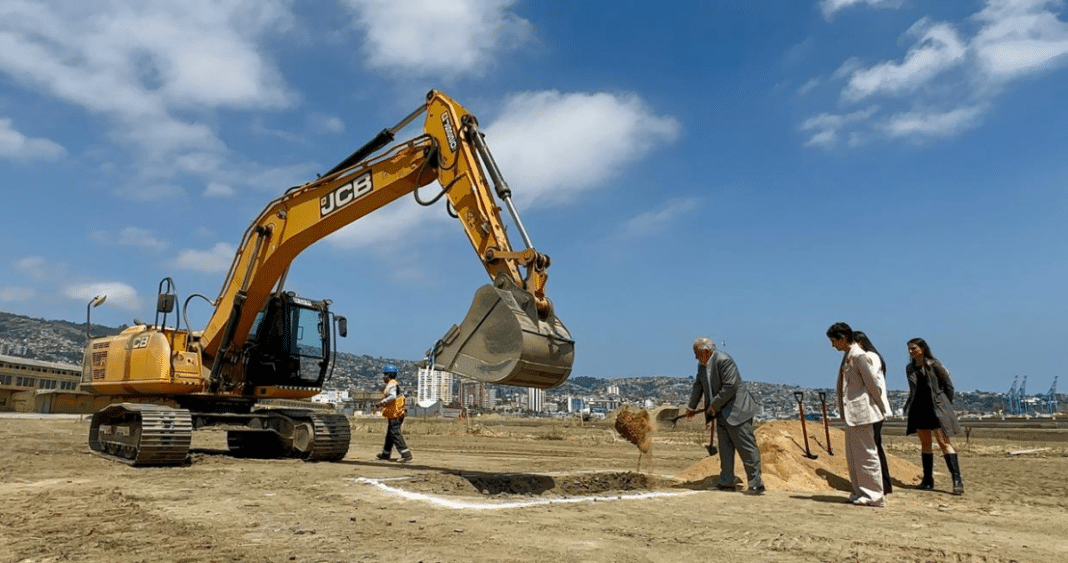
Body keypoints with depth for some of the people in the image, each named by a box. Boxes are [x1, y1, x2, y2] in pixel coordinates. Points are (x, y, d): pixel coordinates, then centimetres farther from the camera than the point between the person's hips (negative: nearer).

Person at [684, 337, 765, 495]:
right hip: (722, 412, 9)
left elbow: (730, 386, -24)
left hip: (737, 410, -9)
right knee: (725, 448, 10)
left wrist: (714, 405, -16)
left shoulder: (723, 360, -21)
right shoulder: (701, 365, 8)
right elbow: (698, 385, 20)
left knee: (747, 447, -5)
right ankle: (726, 482, 16)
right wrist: (691, 406, 25)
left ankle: (756, 484, -1)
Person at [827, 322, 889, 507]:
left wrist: (881, 408, -4)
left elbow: (873, 384, -13)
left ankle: (875, 496, 5)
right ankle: (860, 492, 23)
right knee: (853, 455, 14)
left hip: (861, 412, -10)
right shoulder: (847, 356, 13)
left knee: (866, 454, -3)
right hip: (851, 413, 10)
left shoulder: (859, 356, -16)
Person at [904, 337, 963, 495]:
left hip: (935, 408, -6)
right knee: (925, 444, 9)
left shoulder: (934, 365, -7)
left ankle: (957, 480, -10)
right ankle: (928, 480, 16)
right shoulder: (910, 368, 10)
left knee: (944, 442, -11)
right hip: (919, 408, 6)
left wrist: (946, 407, -2)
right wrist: (909, 407, 10)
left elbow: (948, 386, -2)